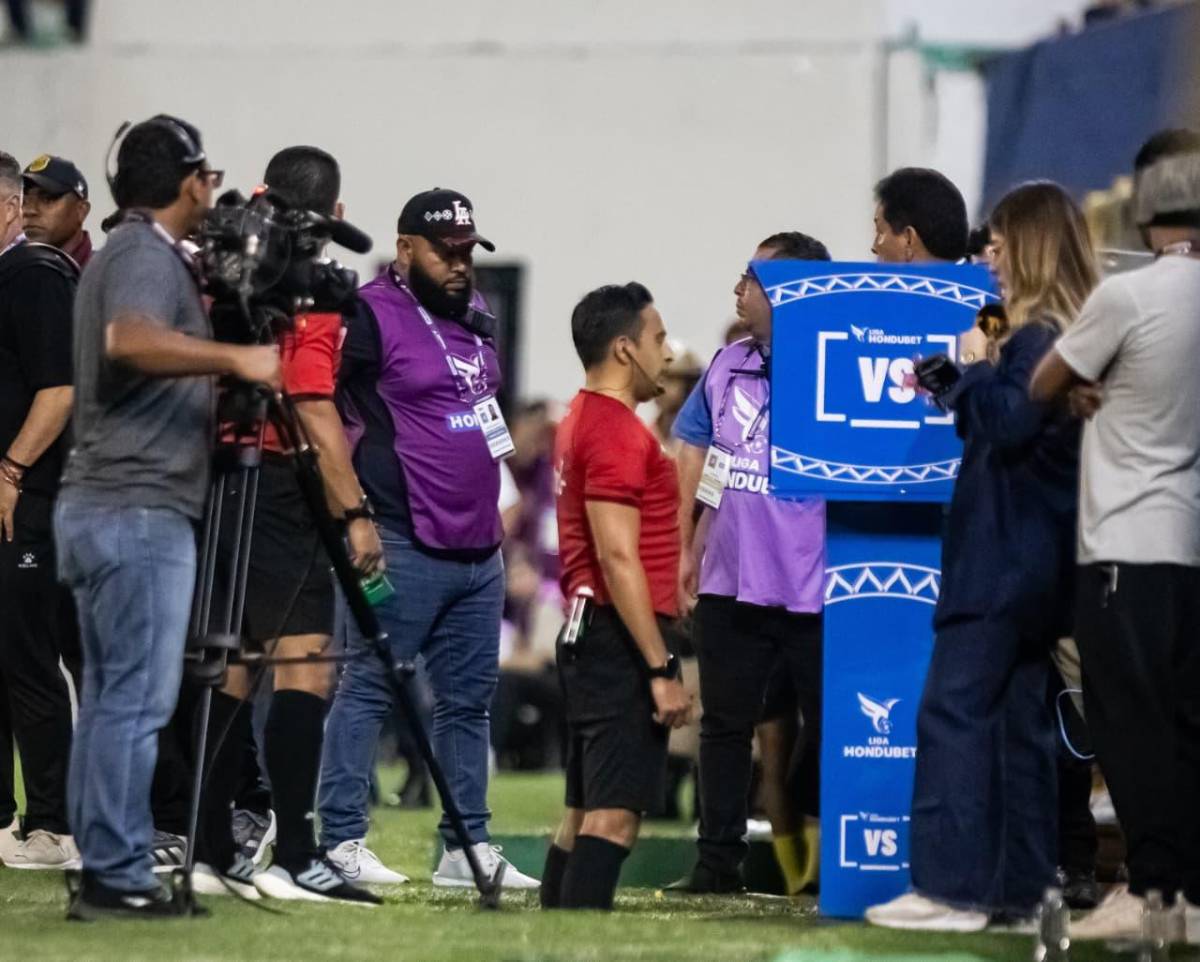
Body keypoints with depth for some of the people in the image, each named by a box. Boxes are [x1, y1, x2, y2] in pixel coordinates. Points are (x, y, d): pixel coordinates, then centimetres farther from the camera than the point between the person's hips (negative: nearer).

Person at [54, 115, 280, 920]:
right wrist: (234, 357, -33)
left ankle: (103, 871, 11)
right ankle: (119, 877, -12)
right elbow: (128, 339, -32)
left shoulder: (132, 253, 20)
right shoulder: (146, 257, -12)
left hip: (100, 509, 10)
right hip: (140, 512, -10)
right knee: (138, 700, -10)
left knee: (111, 699, 10)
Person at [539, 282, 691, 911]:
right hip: (622, 640, -11)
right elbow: (619, 560, -20)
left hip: (588, 636, 11)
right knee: (615, 813, -14)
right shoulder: (617, 432, -14)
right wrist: (662, 669, -20)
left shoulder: (582, 421, 19)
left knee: (585, 812, 13)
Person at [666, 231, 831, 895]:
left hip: (811, 588, -6)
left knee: (830, 727, -1)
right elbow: (692, 459, 16)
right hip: (730, 582, 6)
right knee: (725, 722, 11)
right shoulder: (727, 366, 9)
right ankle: (718, 861, 19)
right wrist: (682, 548, 12)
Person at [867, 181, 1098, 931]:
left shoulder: (1037, 336, -15)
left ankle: (951, 887, -15)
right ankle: (1021, 884, 12)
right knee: (1022, 717, 11)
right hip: (1043, 556, 10)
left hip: (1002, 555, -10)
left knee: (954, 710, -10)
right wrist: (968, 386, 10)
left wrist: (975, 366, -10)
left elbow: (1008, 425, -23)